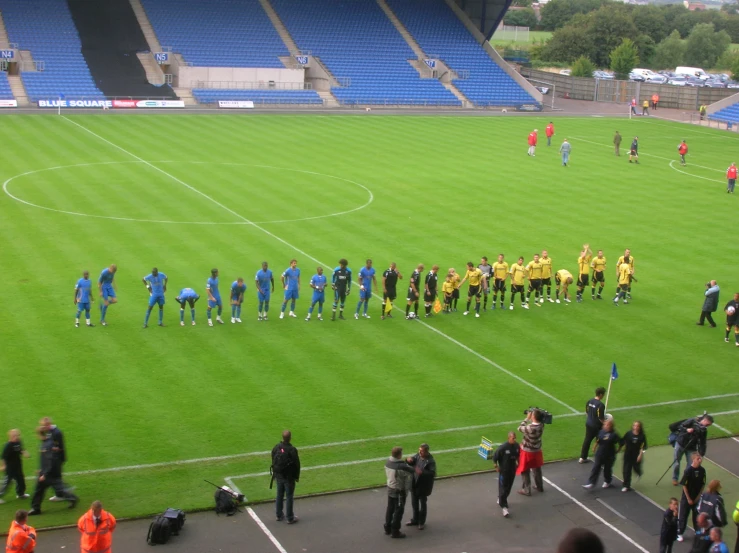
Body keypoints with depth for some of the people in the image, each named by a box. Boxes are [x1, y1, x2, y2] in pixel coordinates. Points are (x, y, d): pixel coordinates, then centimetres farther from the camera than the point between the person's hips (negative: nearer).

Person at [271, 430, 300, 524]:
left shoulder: (276, 448, -5)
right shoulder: (292, 450, -21)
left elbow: (273, 462, 5)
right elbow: (296, 464, -14)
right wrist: (297, 477, 0)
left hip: (278, 476, 5)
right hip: (289, 477, -5)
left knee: (279, 495, 18)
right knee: (289, 497, 5)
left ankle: (279, 515, 28)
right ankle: (290, 518, 12)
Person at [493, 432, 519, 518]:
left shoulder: (517, 446, -7)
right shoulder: (503, 447, -24)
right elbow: (495, 456, -14)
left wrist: (517, 463, 12)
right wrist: (496, 466, -9)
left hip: (512, 470, 6)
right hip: (504, 470, -6)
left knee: (508, 488, 18)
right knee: (503, 488, -4)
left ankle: (501, 500, 41)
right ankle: (504, 506, -1)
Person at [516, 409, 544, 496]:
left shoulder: (529, 428, -34)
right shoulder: (541, 426, -17)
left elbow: (520, 428, -16)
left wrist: (527, 418, -12)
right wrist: (530, 419, -9)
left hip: (527, 452, -6)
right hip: (537, 451, 6)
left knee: (525, 471, 12)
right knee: (537, 469, 26)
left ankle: (526, 490, 22)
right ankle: (539, 486, 42)